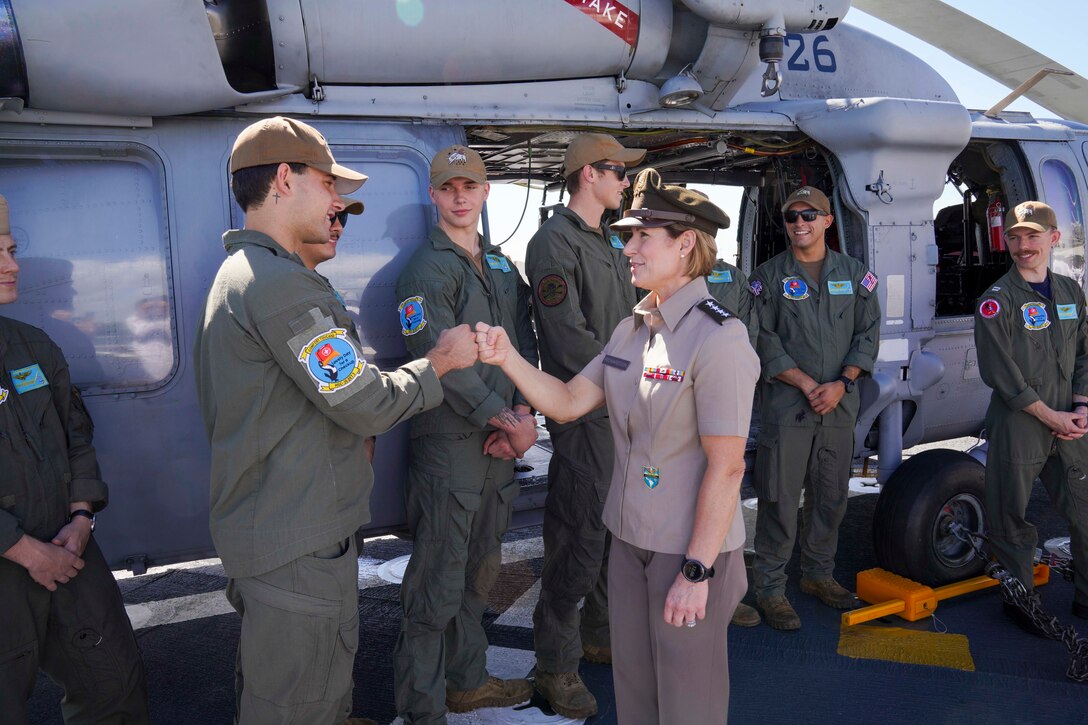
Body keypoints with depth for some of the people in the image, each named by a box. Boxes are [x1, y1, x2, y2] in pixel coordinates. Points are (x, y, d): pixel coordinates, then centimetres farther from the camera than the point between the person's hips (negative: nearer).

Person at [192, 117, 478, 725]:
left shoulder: (238, 273, 14)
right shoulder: (281, 283, -21)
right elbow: (366, 404, -21)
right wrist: (440, 361, -5)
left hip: (264, 529, 11)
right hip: (298, 542, -11)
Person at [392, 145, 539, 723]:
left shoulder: (501, 264, 15)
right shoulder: (426, 269, -9)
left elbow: (523, 343, 9)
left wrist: (522, 414, -6)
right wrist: (505, 422, -16)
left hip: (501, 441, 8)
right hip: (449, 443, -7)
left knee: (479, 571, 18)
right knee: (437, 583, -1)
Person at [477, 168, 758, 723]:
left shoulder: (716, 337, -19)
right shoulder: (633, 328, 6)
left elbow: (726, 466, -20)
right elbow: (567, 403, 3)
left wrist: (696, 572, -19)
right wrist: (508, 359, -12)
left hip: (692, 552, -7)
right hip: (630, 541, 7)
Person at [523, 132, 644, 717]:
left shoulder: (609, 244, 19)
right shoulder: (554, 241, -11)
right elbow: (570, 339, -18)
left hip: (625, 411, 9)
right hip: (584, 415, -9)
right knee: (578, 538, -3)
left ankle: (602, 636, 35)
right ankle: (557, 665, 11)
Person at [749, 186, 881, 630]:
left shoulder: (855, 274, 9)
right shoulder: (768, 276, 0)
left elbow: (868, 334, 6)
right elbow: (765, 341, -6)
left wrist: (841, 383, -8)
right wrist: (808, 385, -13)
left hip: (840, 405, 4)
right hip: (785, 405, -3)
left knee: (831, 495, 13)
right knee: (780, 498, -1)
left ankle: (818, 573, 30)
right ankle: (770, 586, 10)